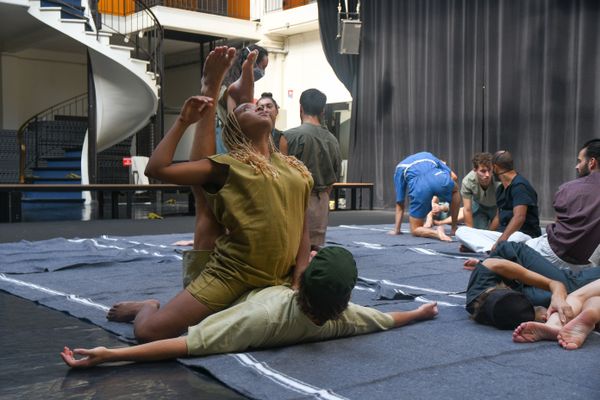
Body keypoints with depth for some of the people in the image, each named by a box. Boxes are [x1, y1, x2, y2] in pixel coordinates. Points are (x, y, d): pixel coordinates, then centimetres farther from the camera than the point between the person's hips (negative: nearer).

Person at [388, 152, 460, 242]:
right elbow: (453, 176, 33)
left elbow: (400, 203, 31)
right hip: (440, 178, 2)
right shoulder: (428, 155, 41)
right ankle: (454, 229, 33)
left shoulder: (399, 168, 35)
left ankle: (437, 233, -13)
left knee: (415, 230, 16)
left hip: (418, 185, -2)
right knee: (454, 191, 40)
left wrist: (396, 230, 36)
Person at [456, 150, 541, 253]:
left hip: (524, 234, -9)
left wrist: (500, 242, -31)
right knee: (461, 231, -12)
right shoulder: (501, 189, 18)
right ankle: (492, 249, -31)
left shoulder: (519, 186, -10)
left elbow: (519, 217, -23)